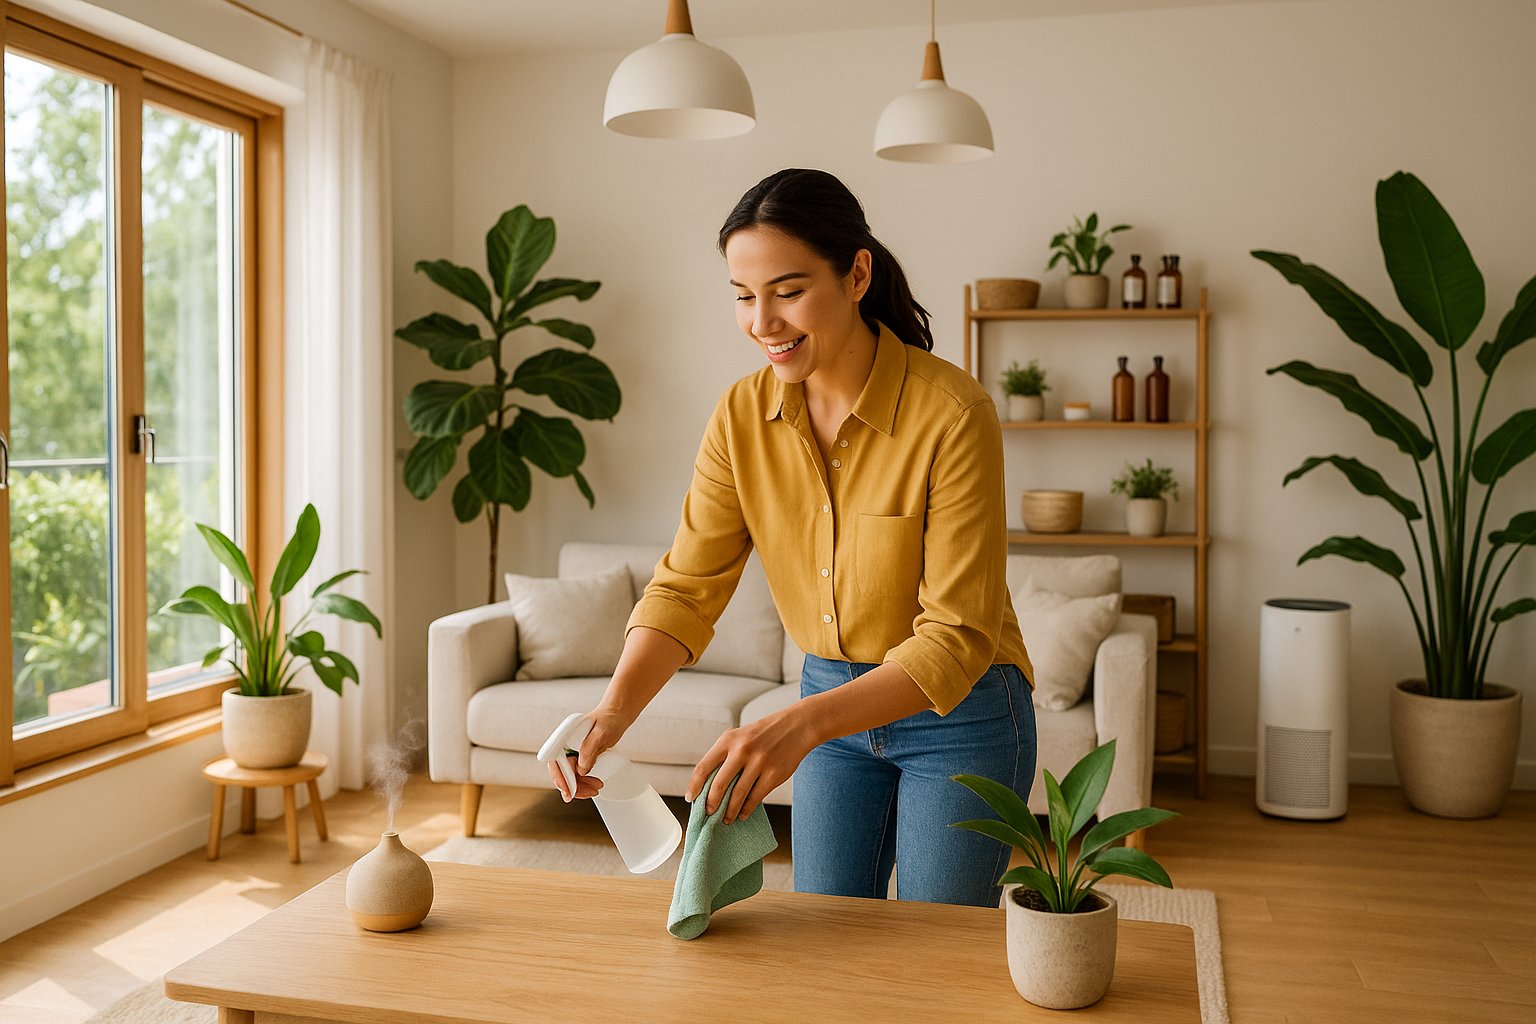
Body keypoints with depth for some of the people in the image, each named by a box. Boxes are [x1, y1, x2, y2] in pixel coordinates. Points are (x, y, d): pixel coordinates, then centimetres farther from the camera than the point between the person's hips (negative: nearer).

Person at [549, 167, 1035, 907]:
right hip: (834, 698, 4)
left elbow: (957, 637, -26)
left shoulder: (952, 413, -25)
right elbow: (687, 586, -9)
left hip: (959, 712, -4)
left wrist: (799, 727, -37)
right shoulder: (742, 416, -9)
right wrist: (615, 709, -27)